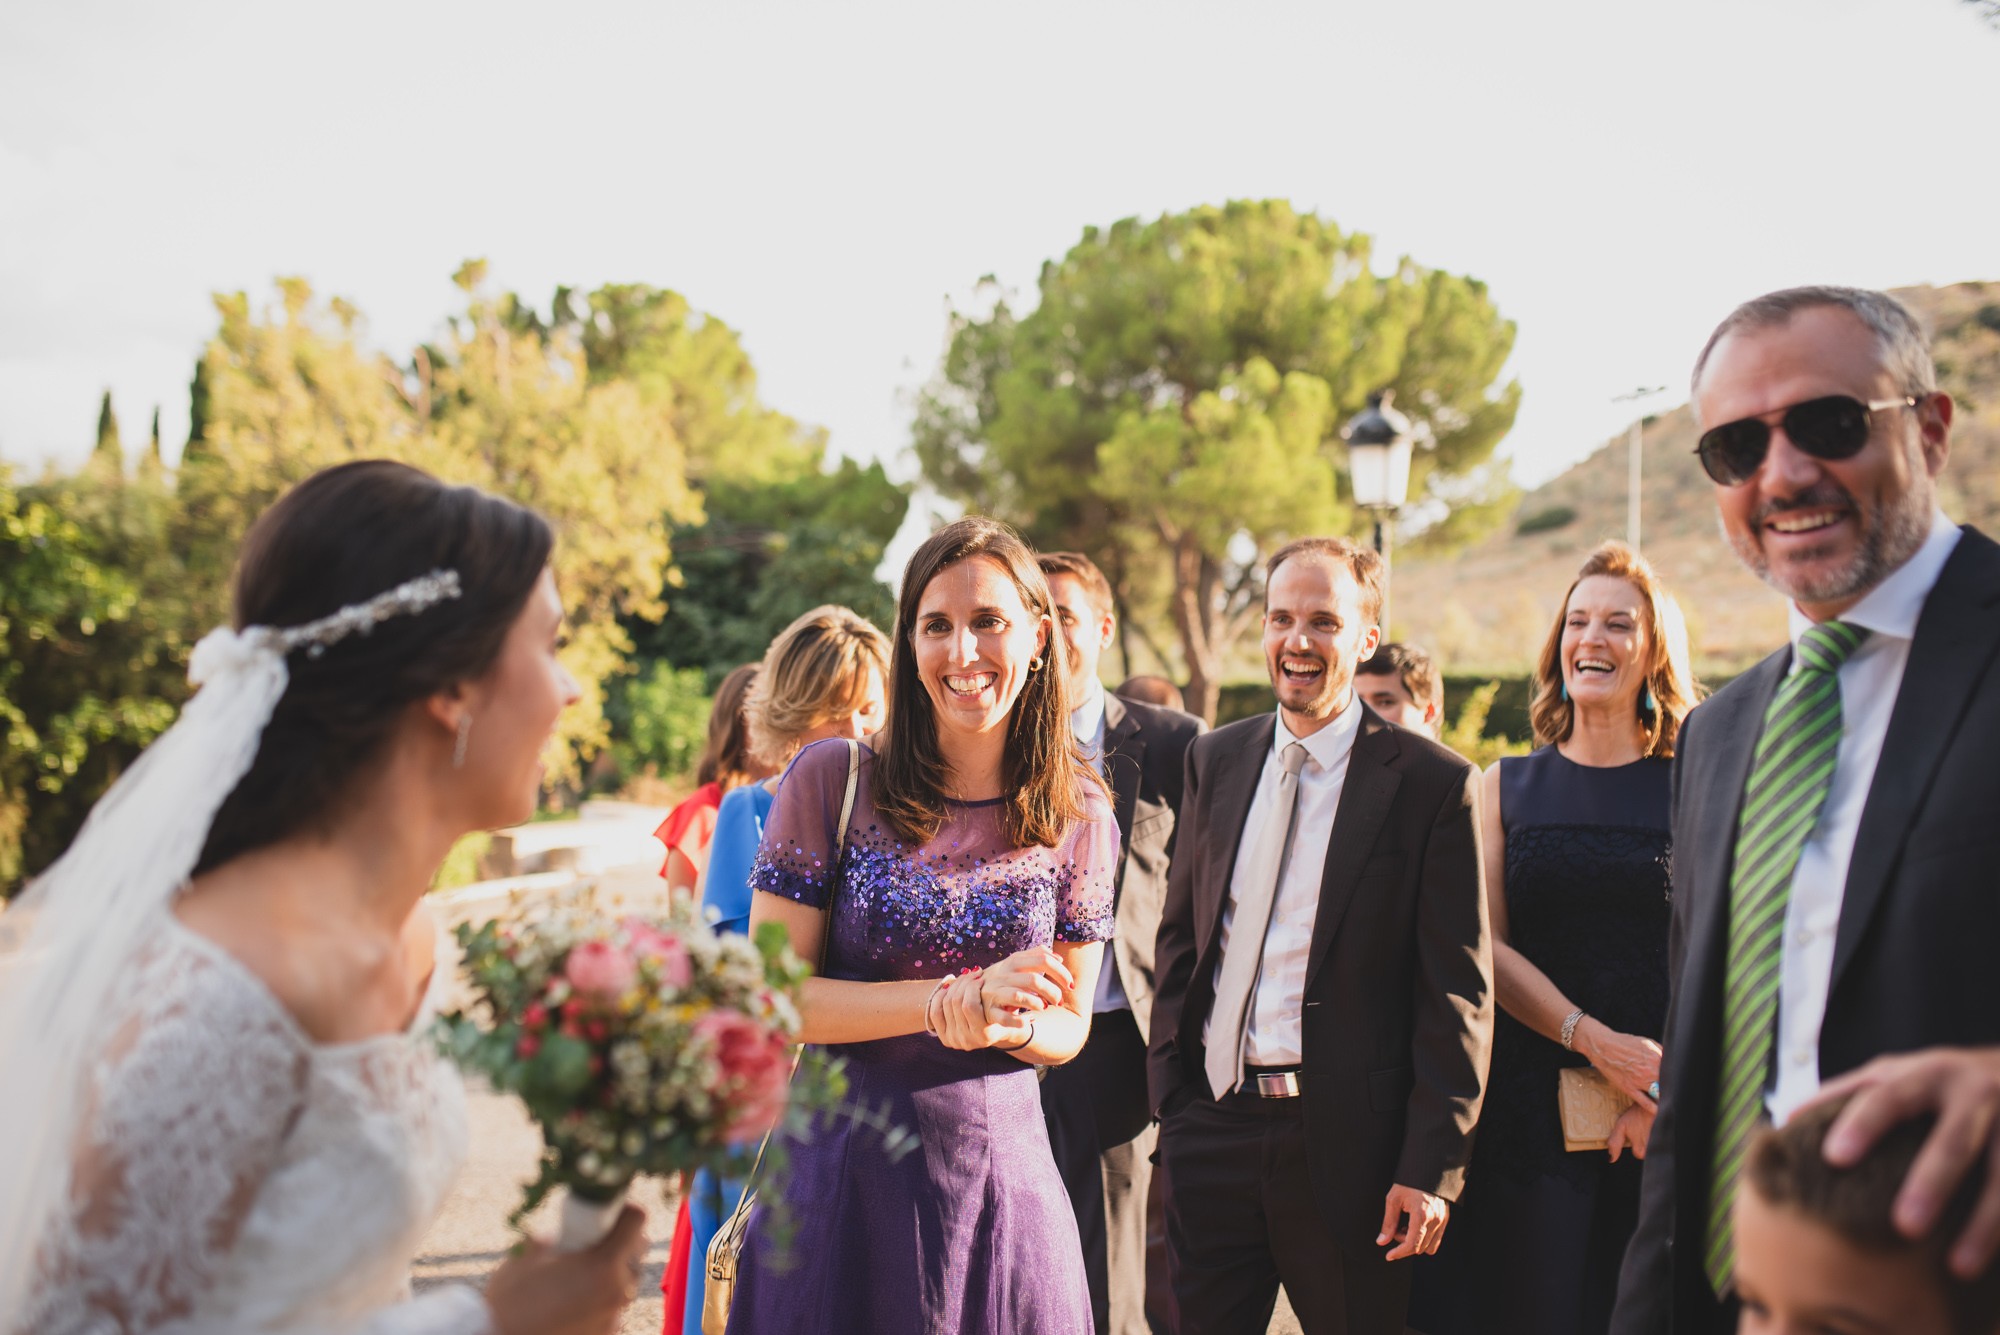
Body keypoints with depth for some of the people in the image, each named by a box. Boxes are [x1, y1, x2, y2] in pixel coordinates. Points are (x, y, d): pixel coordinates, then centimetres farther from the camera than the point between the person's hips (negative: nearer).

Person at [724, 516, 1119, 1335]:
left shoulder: (1078, 814, -1)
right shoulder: (832, 781, -8)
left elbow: (1068, 1026, 7)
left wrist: (1004, 1024, -16)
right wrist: (957, 1000, -20)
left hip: (1001, 1169, 2)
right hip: (841, 1170, -1)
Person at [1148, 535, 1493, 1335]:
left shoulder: (1431, 783, -6)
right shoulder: (1214, 760, 8)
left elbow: (1458, 992, -7)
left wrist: (1433, 1167, -10)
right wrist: (1171, 1094, 6)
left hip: (1347, 1142, -3)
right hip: (1211, 1125, 4)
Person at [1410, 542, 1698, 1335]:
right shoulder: (1507, 786, 7)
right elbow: (1485, 945, 0)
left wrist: (1670, 1090, -13)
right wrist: (1592, 1039, -13)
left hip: (1656, 1113, -1)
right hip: (1526, 1099, 1)